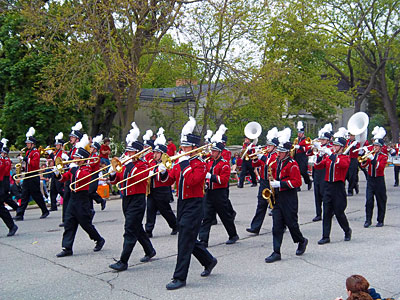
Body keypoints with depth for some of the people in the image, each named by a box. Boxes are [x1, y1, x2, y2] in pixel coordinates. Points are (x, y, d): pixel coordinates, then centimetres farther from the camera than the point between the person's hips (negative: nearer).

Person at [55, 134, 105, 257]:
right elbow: (63, 178, 12)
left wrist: (74, 168, -20)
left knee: (86, 223, 1)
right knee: (69, 223, 3)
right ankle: (67, 248, 6)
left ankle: (99, 240, 22)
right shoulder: (74, 169, 12)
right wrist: (57, 173, -6)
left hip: (82, 199, -7)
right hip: (73, 198, 7)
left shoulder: (86, 169, -9)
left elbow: (80, 177, -29)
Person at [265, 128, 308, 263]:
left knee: (291, 223, 4)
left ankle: (301, 241, 33)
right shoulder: (277, 161, 9)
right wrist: (273, 182, 8)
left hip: (289, 199, -7)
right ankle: (276, 252, 3)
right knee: (277, 225, 2)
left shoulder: (292, 164, -13)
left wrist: (279, 184, -22)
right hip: (277, 197, 7)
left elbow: (297, 182, -18)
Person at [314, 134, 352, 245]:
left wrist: (330, 154, -28)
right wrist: (321, 156, -13)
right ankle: (326, 237, 6)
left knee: (339, 213, 2)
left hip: (338, 187, -4)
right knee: (327, 213, 2)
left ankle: (347, 231, 27)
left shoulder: (345, 158, -1)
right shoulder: (328, 156, 12)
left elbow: (343, 164, -25)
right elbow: (318, 166, 3)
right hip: (328, 187, 4)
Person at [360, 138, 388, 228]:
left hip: (379, 180, -2)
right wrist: (364, 159, -17)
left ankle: (380, 221, 15)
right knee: (369, 200, -5)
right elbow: (363, 165, 1)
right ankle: (368, 220, 0)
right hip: (370, 179, 2)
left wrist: (373, 159, -26)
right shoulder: (370, 154, 8)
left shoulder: (384, 156, -2)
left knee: (381, 201, 5)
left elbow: (381, 167, -18)